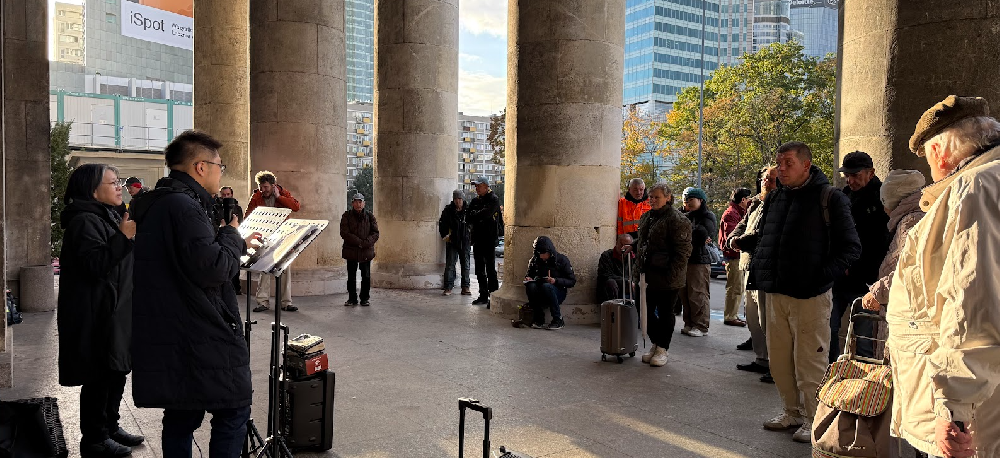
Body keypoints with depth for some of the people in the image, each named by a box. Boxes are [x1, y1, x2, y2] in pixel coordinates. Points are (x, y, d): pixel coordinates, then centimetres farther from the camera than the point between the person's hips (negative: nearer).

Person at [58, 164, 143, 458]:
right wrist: (123, 237, -34)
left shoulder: (105, 217, 16)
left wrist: (131, 234, 18)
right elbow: (94, 265, -27)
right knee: (100, 376, -2)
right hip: (97, 316, -10)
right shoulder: (85, 221, -16)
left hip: (115, 312, 10)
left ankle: (110, 427, 29)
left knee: (116, 372, 16)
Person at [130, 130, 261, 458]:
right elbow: (211, 268, -25)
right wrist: (231, 235, -8)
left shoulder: (157, 205, 16)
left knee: (181, 418, 16)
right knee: (234, 412, 1)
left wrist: (237, 243, 22)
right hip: (202, 341, -10)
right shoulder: (184, 206, -18)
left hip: (169, 339, 10)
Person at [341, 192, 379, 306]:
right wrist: (359, 242, -15)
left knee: (366, 276, 4)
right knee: (351, 276, 7)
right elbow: (344, 233, -8)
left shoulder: (369, 216, 4)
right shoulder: (347, 216, 1)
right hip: (351, 251, 0)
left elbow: (375, 233, -1)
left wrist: (365, 243, -17)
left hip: (367, 251, 0)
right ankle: (352, 299, 18)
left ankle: (365, 299, 15)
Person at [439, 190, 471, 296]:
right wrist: (444, 235, -1)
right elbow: (442, 223, 9)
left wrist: (471, 238, 4)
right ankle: (448, 287, 4)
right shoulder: (448, 210, -1)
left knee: (465, 265, 7)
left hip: (465, 242, 1)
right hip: (452, 242, -1)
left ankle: (466, 287, 15)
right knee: (450, 265, -2)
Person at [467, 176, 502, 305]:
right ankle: (483, 296, 19)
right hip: (478, 239, 7)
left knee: (490, 269, -6)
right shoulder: (475, 201, 15)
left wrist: (474, 215, -3)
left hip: (489, 240, -7)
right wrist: (478, 216, -9)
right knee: (480, 270, 11)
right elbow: (468, 218, 9)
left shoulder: (494, 199, -6)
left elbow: (485, 214, -19)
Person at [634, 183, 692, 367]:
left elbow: (683, 251, -15)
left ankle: (662, 349, 15)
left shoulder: (677, 220, -12)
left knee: (665, 312, 3)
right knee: (648, 310, 12)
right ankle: (654, 344, 27)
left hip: (667, 278, -7)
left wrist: (671, 274, -18)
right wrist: (639, 268, 17)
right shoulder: (647, 217, 14)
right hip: (649, 274, 8)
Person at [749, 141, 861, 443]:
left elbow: (851, 248, -7)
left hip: (810, 296, -6)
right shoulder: (775, 198, 12)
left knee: (809, 362, 1)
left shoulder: (829, 198, -7)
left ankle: (814, 419, 16)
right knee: (779, 359, 13)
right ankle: (792, 412, 28)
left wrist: (823, 277, -17)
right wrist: (756, 272, 9)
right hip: (776, 294, 6)